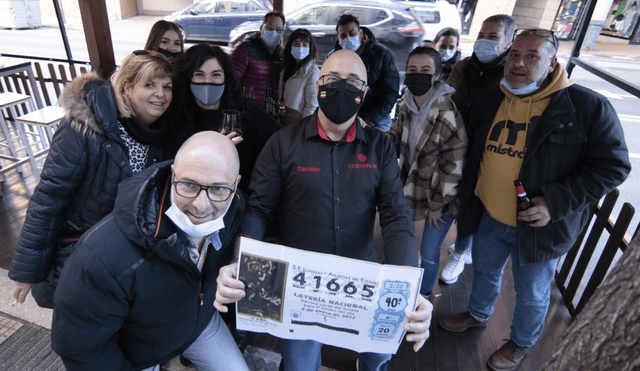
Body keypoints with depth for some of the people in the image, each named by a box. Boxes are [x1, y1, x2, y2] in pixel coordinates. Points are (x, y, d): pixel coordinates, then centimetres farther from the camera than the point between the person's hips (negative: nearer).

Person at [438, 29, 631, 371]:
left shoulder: (588, 107, -16)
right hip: (488, 217, 5)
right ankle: (478, 315, 56)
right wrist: (466, 196, 7)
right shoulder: (489, 102, 0)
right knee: (484, 271, 27)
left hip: (539, 228, -4)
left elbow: (613, 166, -14)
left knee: (532, 294, 17)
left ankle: (521, 343, 47)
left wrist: (556, 202, -25)